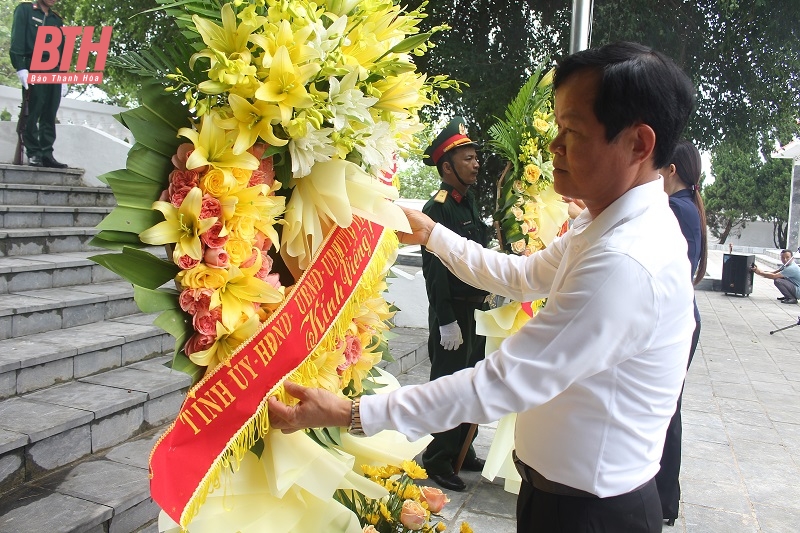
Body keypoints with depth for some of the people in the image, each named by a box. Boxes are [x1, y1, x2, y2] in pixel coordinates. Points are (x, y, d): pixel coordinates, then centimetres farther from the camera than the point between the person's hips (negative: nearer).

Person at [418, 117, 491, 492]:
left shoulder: (470, 203, 11)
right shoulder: (437, 209, -15)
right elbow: (435, 273, -19)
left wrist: (485, 303, 15)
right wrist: (447, 323, -21)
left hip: (476, 310, 9)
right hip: (453, 314, -9)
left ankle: (463, 451, 33)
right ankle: (437, 461, 17)